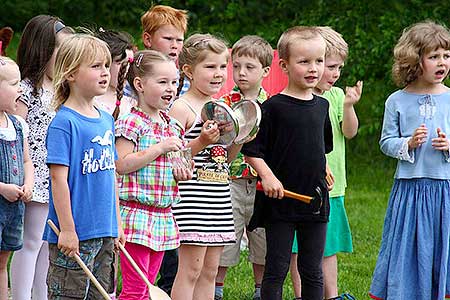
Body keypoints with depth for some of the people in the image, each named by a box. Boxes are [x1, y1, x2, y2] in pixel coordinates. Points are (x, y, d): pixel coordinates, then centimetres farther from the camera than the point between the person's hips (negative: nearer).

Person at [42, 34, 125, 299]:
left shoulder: (106, 120, 11)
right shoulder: (64, 122, -13)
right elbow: (59, 179, -16)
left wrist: (117, 223, 18)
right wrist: (67, 229, -17)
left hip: (105, 233, 8)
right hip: (75, 235, -8)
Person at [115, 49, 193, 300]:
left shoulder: (172, 126, 13)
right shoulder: (132, 123, -10)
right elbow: (121, 165, -18)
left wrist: (181, 173, 4)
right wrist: (160, 148, -18)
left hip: (163, 216, 8)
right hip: (136, 212, -8)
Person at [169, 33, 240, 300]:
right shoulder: (181, 108, -9)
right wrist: (202, 142, -23)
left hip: (220, 197, 8)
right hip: (192, 195, -8)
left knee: (210, 271, 9)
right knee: (191, 269, -7)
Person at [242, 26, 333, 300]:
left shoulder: (322, 106, 8)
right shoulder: (273, 107, -9)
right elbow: (252, 150, -9)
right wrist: (268, 176, -20)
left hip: (315, 198, 5)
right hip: (280, 199, -5)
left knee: (313, 271, 10)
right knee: (276, 270, 0)